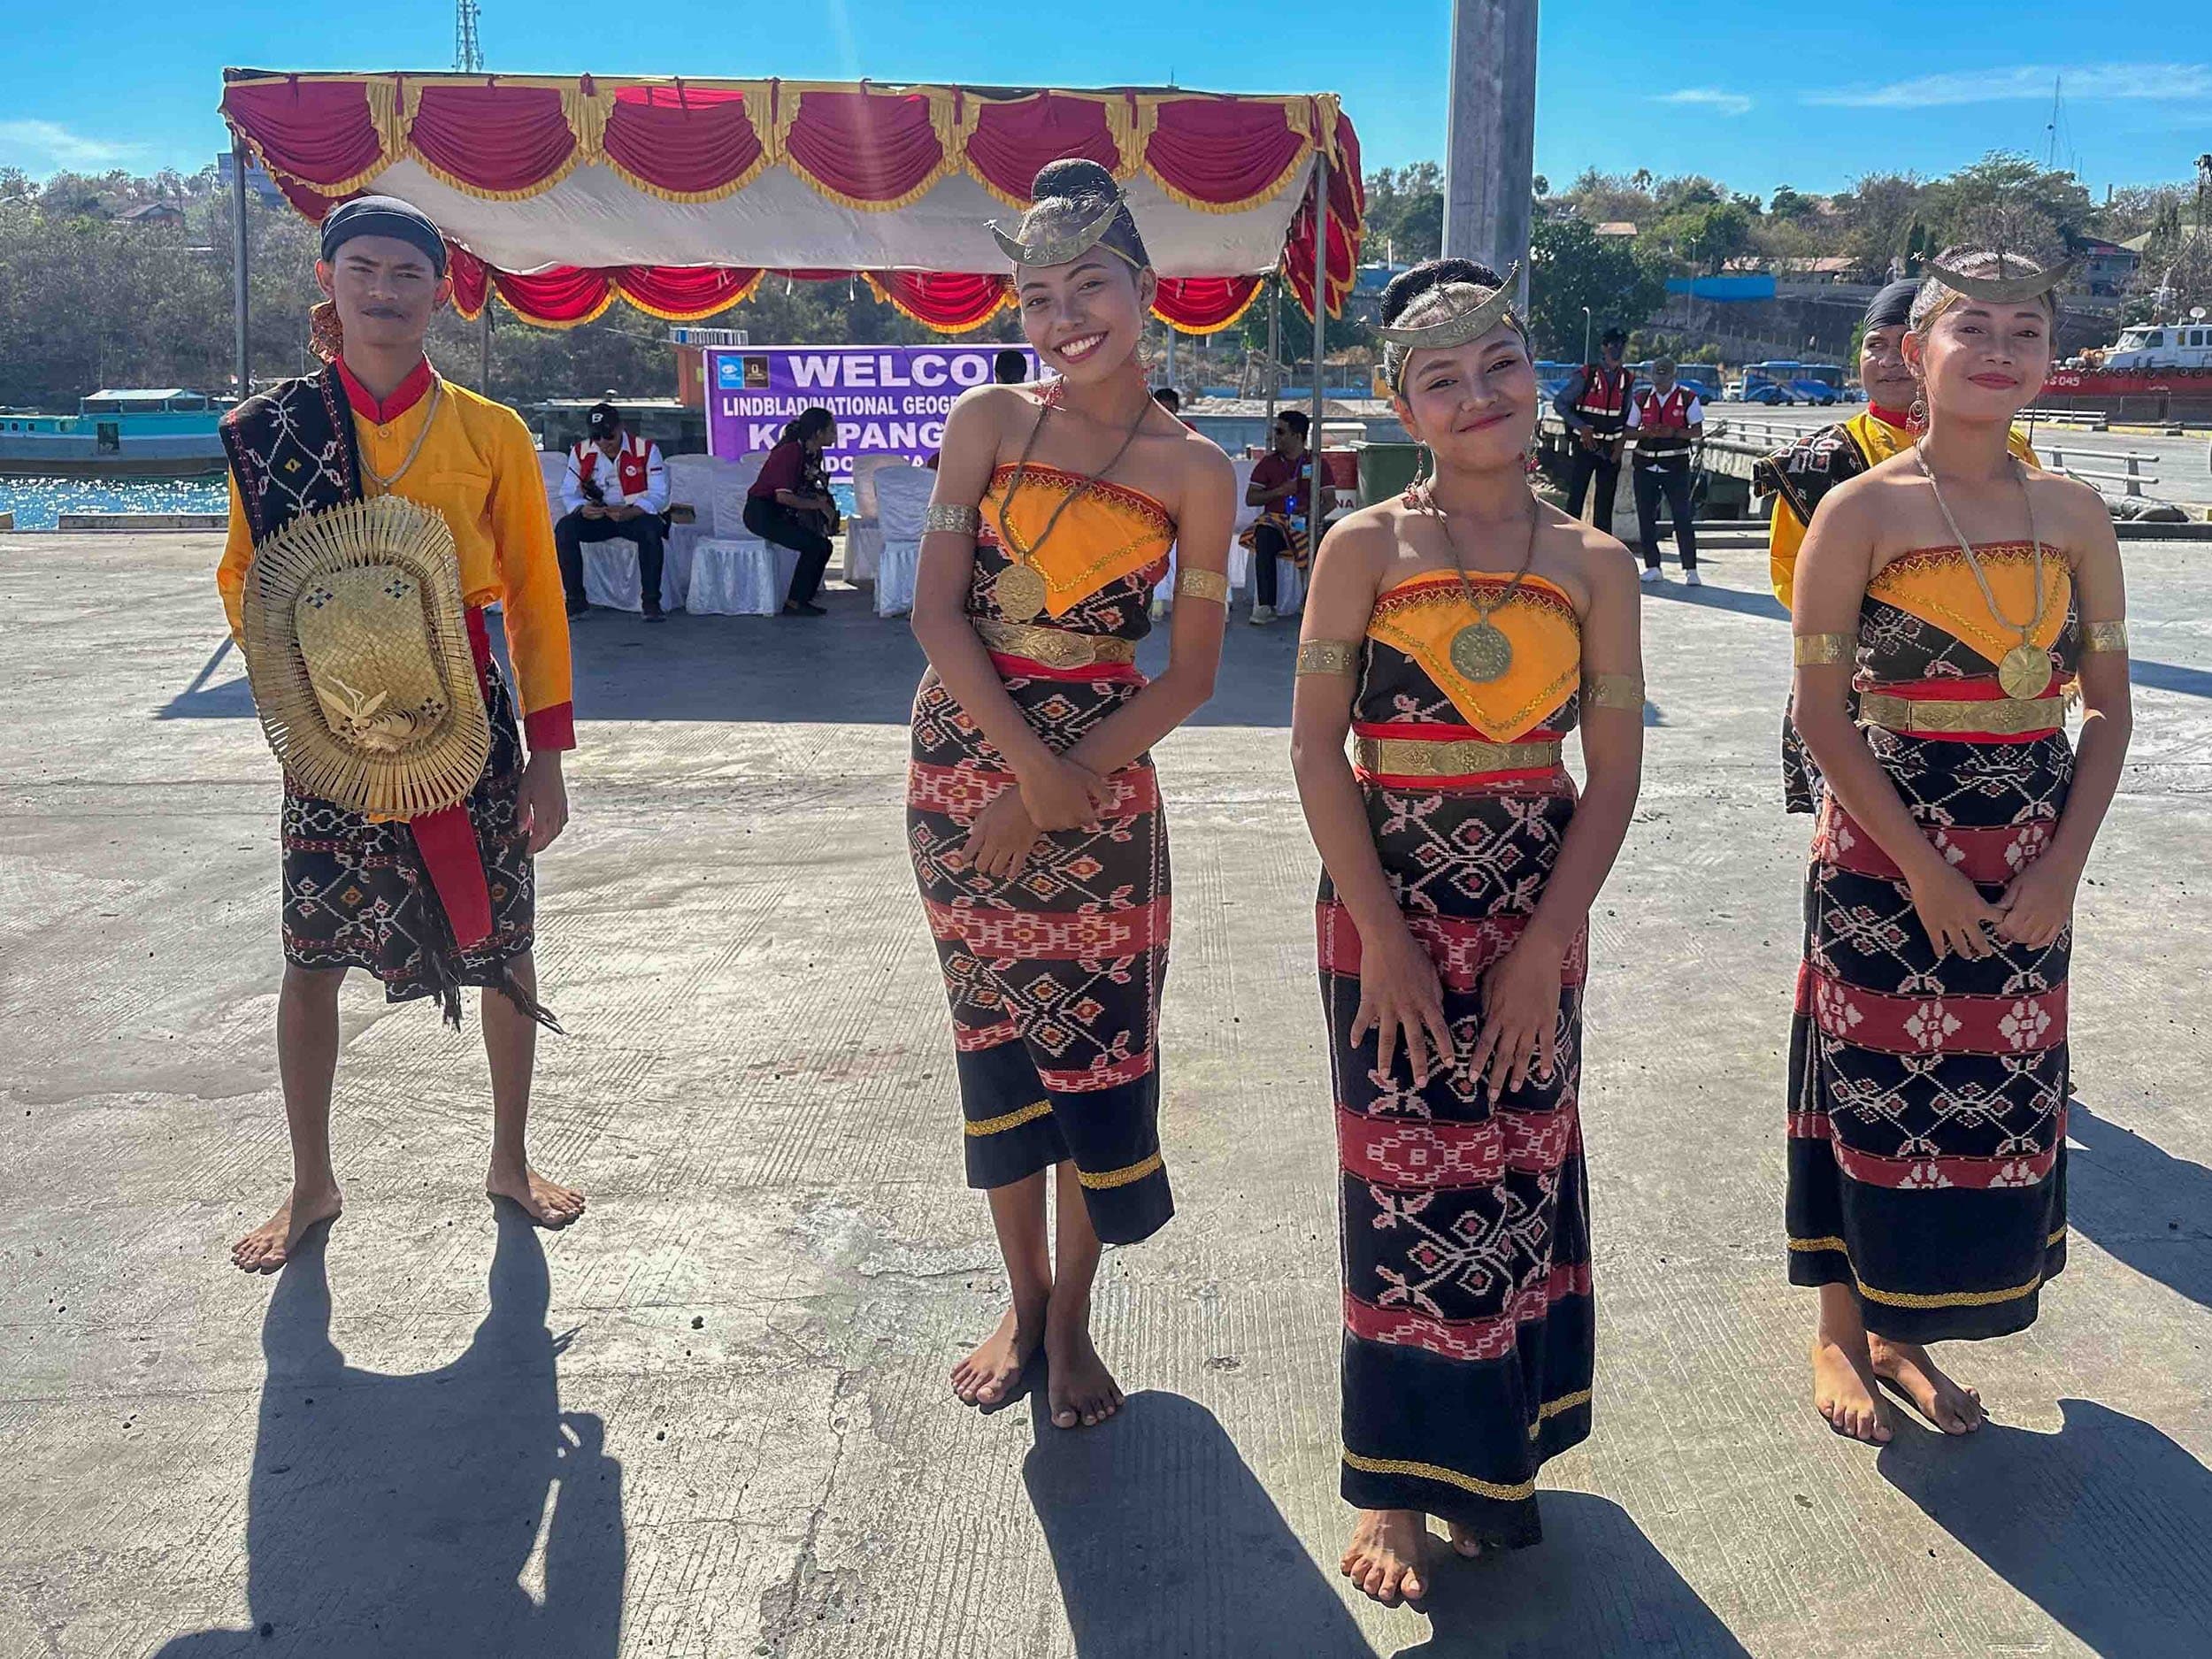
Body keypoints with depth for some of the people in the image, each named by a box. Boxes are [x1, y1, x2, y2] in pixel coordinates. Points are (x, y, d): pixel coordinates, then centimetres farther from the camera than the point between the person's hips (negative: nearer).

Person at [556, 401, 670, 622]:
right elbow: (568, 494, 3)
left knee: (651, 529, -36)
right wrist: (582, 509, -22)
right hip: (596, 518, 3)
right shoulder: (581, 452, 2)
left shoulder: (646, 449, -8)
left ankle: (651, 601, -26)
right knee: (564, 528, -24)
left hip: (636, 515, -3)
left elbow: (658, 495, -14)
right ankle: (576, 600, -15)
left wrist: (628, 513, -32)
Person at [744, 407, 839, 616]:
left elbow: (808, 488, 14)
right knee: (813, 545, -19)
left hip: (781, 513, 9)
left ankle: (803, 600, 7)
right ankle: (794, 603, -10)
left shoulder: (813, 454, 6)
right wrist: (818, 504, -19)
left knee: (824, 546, 2)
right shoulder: (790, 452, -22)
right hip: (761, 513, -9)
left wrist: (823, 500, -9)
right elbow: (783, 496, -28)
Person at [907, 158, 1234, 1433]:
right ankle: (1024, 1300, 28)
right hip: (965, 756, 1)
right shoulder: (989, 421, 0)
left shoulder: (1194, 470, -2)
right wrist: (1029, 762, -17)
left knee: (1098, 1035, 3)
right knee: (994, 1027, 10)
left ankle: (1073, 1314, 24)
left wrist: (1059, 784, -13)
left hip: (1103, 775, -1)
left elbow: (1190, 675, -4)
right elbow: (939, 609, -6)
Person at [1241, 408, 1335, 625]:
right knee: (1264, 536, -35)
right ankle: (1265, 606, -37)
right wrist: (1281, 491, -4)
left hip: (1304, 522, -1)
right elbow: (1250, 499, 9)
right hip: (1274, 519, 1)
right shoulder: (1268, 462, 14)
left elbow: (1330, 501, 5)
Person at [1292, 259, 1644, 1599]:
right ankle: (1399, 1487, 21)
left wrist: (1545, 945, -9)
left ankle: (1498, 1453, 33)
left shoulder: (1595, 566, 1)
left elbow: (1615, 773, -1)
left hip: (1537, 914, 2)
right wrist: (1383, 934, -12)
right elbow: (1318, 748, -7)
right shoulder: (1366, 547, -4)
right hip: (1390, 906, -2)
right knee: (1406, 1188, 4)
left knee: (1522, 1178, 11)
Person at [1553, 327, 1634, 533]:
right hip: (1584, 445, -4)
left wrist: (1620, 442, 0)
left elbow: (1628, 416, 14)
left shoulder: (1627, 380, 7)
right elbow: (1559, 403, -4)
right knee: (1576, 495, -4)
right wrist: (1581, 427, -13)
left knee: (1606, 500, 6)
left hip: (1611, 449, 4)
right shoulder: (1585, 375, -6)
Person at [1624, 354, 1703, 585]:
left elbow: (1698, 431, 1)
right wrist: (1646, 432, -12)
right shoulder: (1641, 398, 8)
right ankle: (1652, 567, 13)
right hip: (1645, 464, 3)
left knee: (1682, 518, -6)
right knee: (1645, 517, 3)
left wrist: (1674, 432, -16)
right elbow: (1629, 432, 9)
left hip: (1676, 464, -3)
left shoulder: (1687, 398, 0)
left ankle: (1690, 569, -1)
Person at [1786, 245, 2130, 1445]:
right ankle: (1841, 1334, 25)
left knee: (1997, 1102, 10)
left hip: (2028, 868, 4)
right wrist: (1921, 867, -14)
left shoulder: (2074, 517, 4)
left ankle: (1906, 1336, 29)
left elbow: (2108, 709, 6)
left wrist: (2064, 864, -6)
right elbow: (1822, 714, -10)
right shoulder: (1861, 512, -7)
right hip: (1884, 853, -4)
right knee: (1873, 1091, 5)